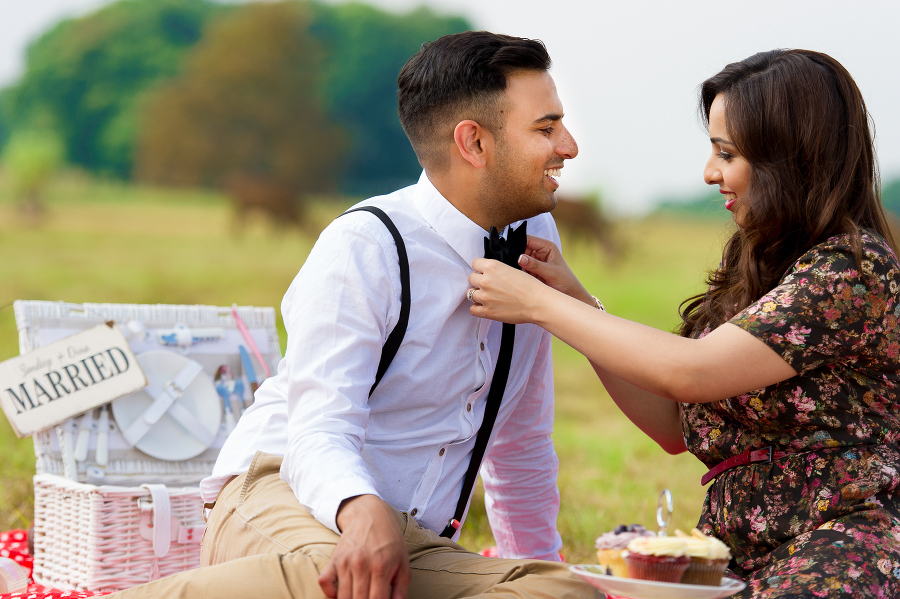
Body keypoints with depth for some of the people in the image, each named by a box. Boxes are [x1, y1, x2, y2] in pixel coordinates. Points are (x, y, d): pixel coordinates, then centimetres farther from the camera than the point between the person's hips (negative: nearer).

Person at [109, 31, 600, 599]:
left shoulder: (535, 236, 10)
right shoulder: (361, 248, -11)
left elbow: (522, 442, 21)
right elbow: (320, 435, -21)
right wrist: (362, 511, -44)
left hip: (415, 540, 6)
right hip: (282, 494, -6)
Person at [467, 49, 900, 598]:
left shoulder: (855, 267, -10)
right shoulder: (757, 272, 18)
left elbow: (690, 373, -18)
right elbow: (676, 427, 18)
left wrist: (537, 303, -8)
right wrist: (575, 299, 13)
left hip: (849, 554, -8)